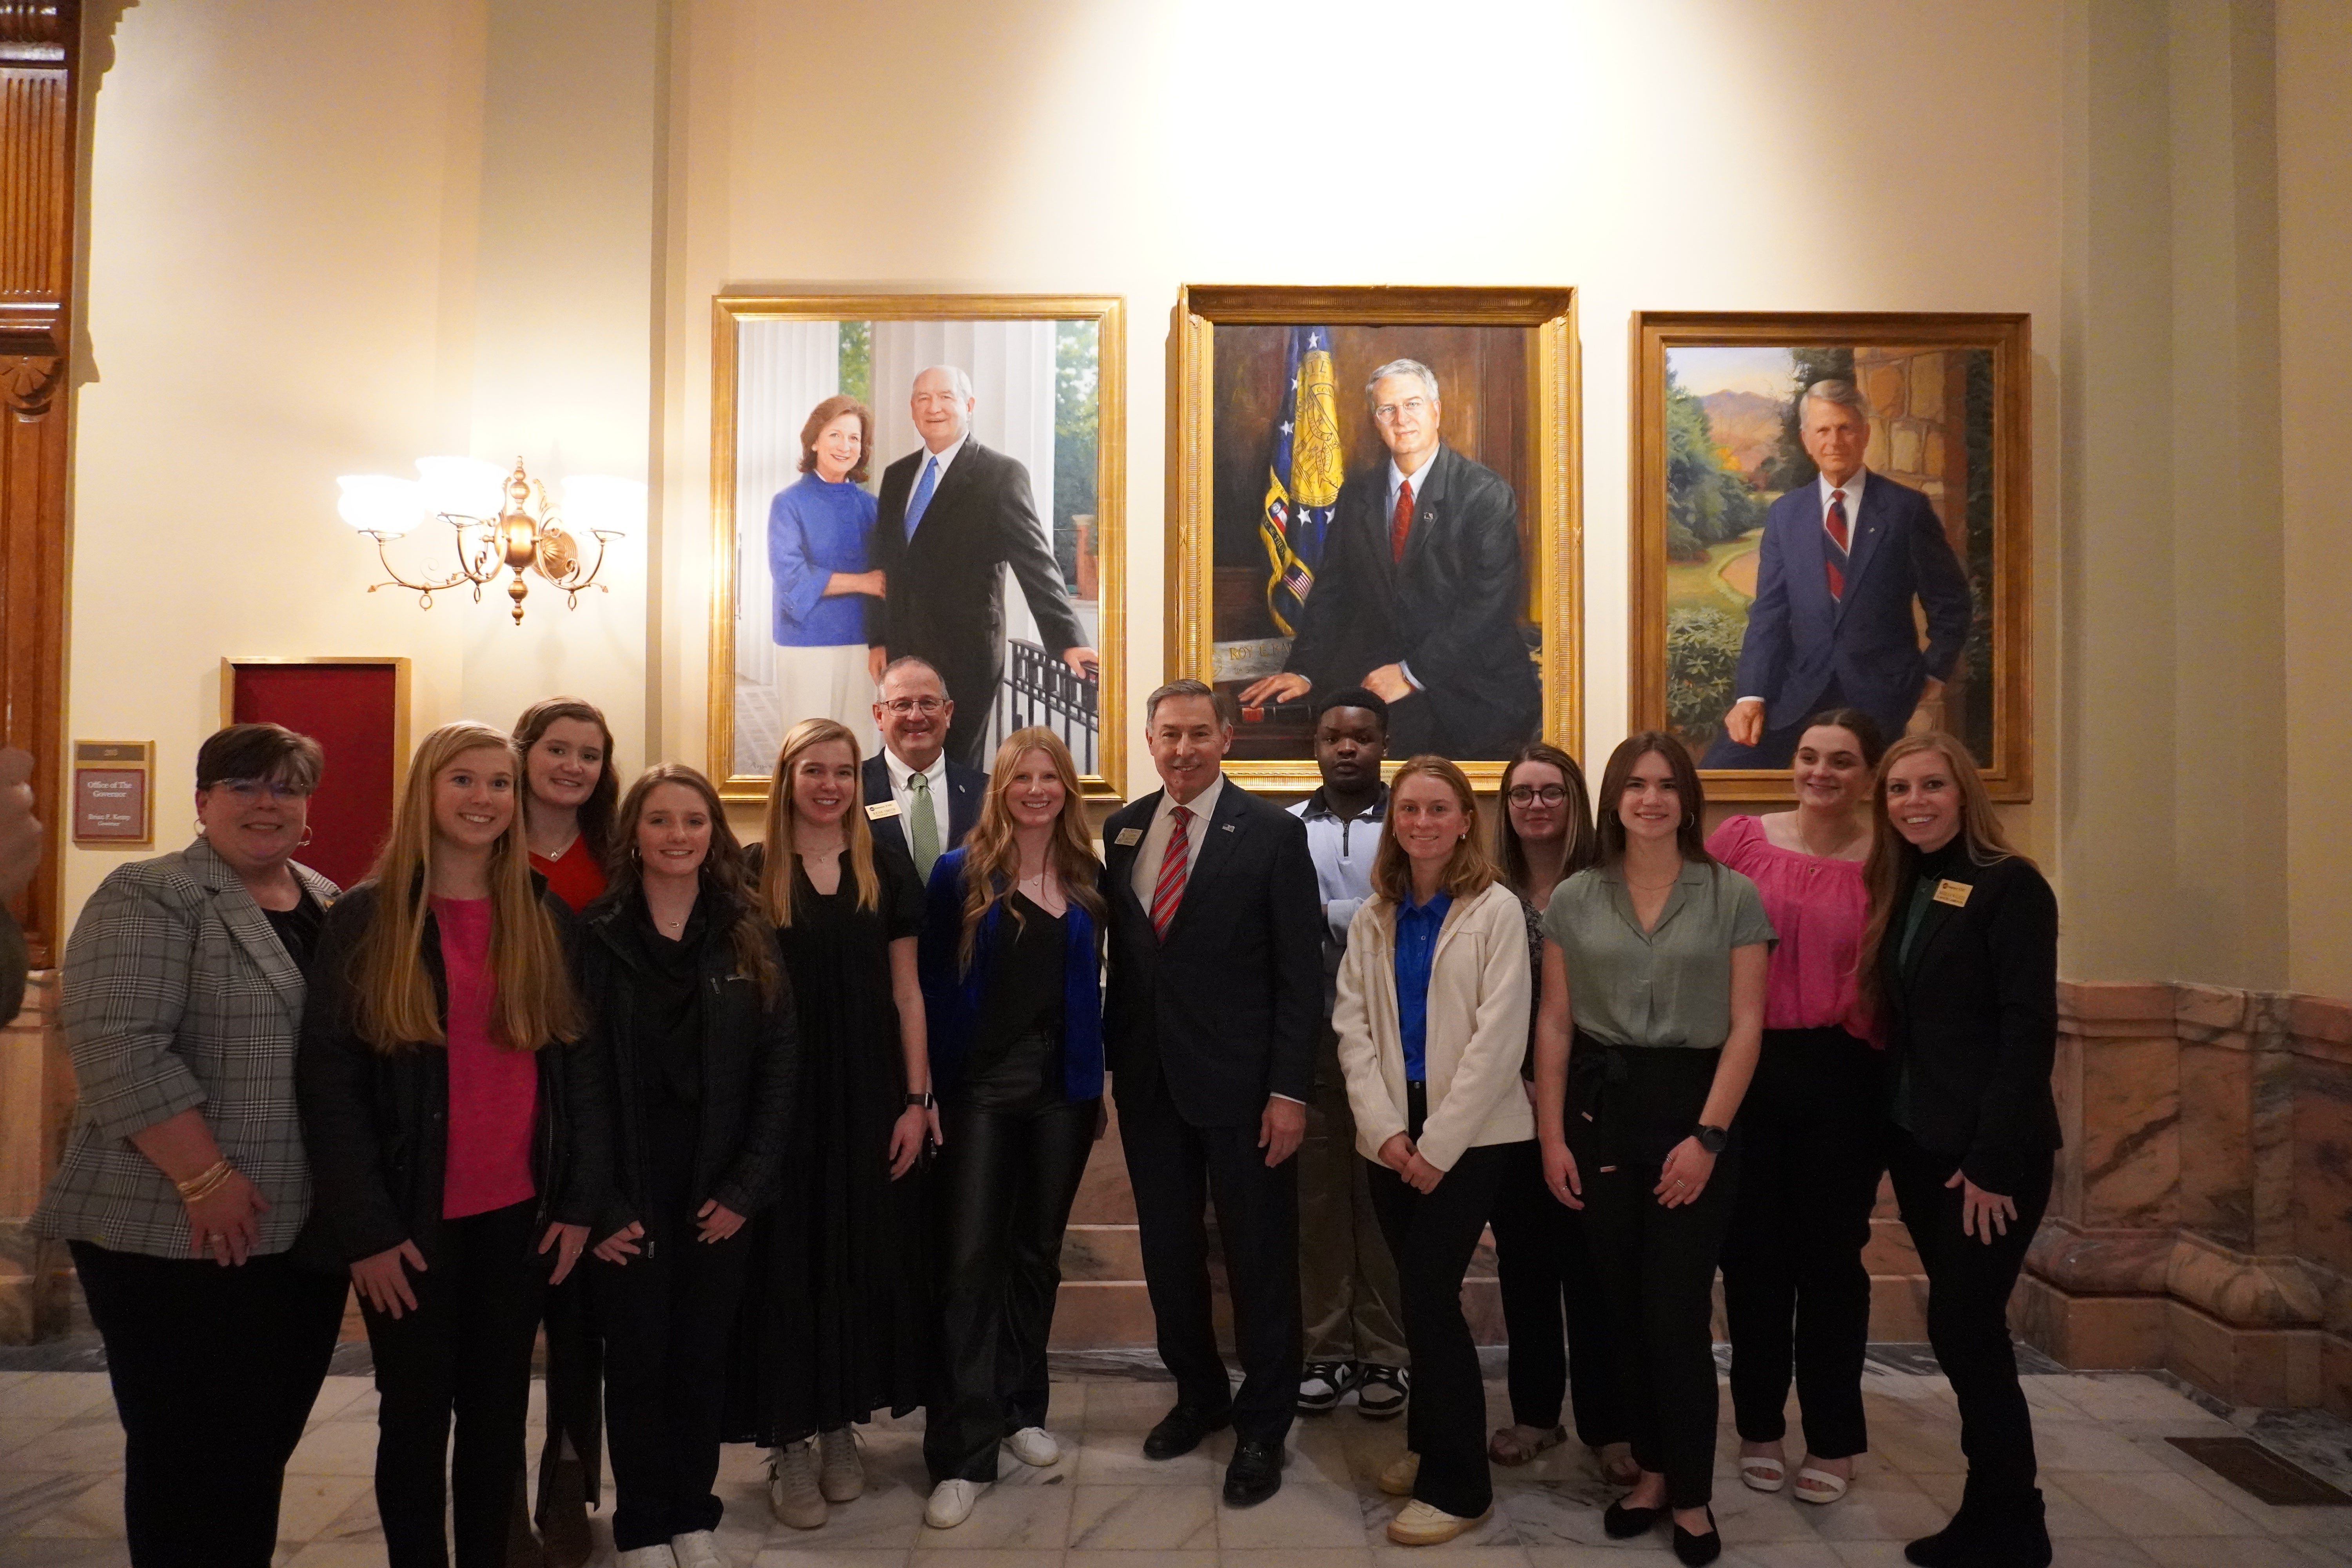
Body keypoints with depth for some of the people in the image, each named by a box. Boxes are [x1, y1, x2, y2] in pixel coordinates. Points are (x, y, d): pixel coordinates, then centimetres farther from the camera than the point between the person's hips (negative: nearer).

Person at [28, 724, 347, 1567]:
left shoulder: (332, 905, 11)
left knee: (268, 1442, 15)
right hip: (182, 1235, -6)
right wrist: (205, 1179, -21)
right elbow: (119, 1048, -19)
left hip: (307, 1230, 6)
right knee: (191, 1454, 5)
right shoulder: (148, 897, -9)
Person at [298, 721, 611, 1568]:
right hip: (411, 1219, -2)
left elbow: (585, 1063, 6)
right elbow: (328, 1079, -7)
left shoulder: (547, 918, 5)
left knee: (498, 1409, 13)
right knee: (416, 1413, 10)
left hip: (520, 1213, 3)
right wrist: (365, 1229, -12)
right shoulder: (364, 919, -4)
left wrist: (580, 1201, 0)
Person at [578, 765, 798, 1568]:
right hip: (627, 1190, -2)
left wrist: (747, 1184, -7)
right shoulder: (593, 936, -5)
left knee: (704, 1352, 11)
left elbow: (777, 1063, 0)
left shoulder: (748, 937, 2)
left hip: (719, 1186, 2)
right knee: (637, 1356, 8)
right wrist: (592, 1200, -11)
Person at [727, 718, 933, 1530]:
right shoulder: (751, 872, -1)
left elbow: (906, 992, 3)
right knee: (787, 1260, 5)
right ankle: (789, 1443, 17)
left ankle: (842, 1428, 25)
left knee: (864, 1256, 9)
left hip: (870, 1092, 2)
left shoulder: (886, 870, 3)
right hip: (782, 1093, -2)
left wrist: (917, 1100, -2)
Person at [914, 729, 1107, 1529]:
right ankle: (963, 1454, 3)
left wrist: (1095, 1085, 8)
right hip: (979, 1090, -3)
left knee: (1037, 1253, 14)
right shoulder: (960, 874, -4)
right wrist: (932, 1089, -8)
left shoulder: (1087, 878, 5)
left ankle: (1020, 1408, 31)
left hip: (1063, 1091, 3)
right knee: (969, 1262, -4)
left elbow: (1089, 988, 9)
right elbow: (931, 985, -4)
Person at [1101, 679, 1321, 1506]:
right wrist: (1111, 1059, 4)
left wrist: (1290, 1090, -13)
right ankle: (1199, 1394, 36)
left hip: (1241, 1081, -4)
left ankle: (1262, 1427, 25)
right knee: (1168, 1250, 15)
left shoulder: (1273, 833, -7)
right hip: (1147, 1079, 4)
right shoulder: (1121, 830, 6)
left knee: (1259, 1255, 7)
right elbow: (1118, 951, 9)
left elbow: (1300, 974, -8)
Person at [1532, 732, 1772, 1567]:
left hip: (1694, 1106, -2)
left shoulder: (1734, 897, -2)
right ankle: (1651, 1470, 28)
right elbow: (1553, 1023, 5)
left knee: (1678, 1312, 0)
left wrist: (1708, 1135, -11)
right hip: (1602, 1107, 3)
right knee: (1624, 1306, 11)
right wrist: (1551, 1134, -1)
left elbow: (1746, 1025, -4)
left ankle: (1692, 1493, 18)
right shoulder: (1573, 900, 4)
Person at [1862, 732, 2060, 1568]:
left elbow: (2029, 1031, -16)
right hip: (1919, 1144, 7)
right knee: (1964, 1329, 13)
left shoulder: (2010, 885, -11)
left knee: (1963, 1328, -3)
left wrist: (1993, 1161, -19)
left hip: (1990, 1151, -7)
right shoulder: (1902, 889, 11)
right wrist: (1896, 1131, 4)